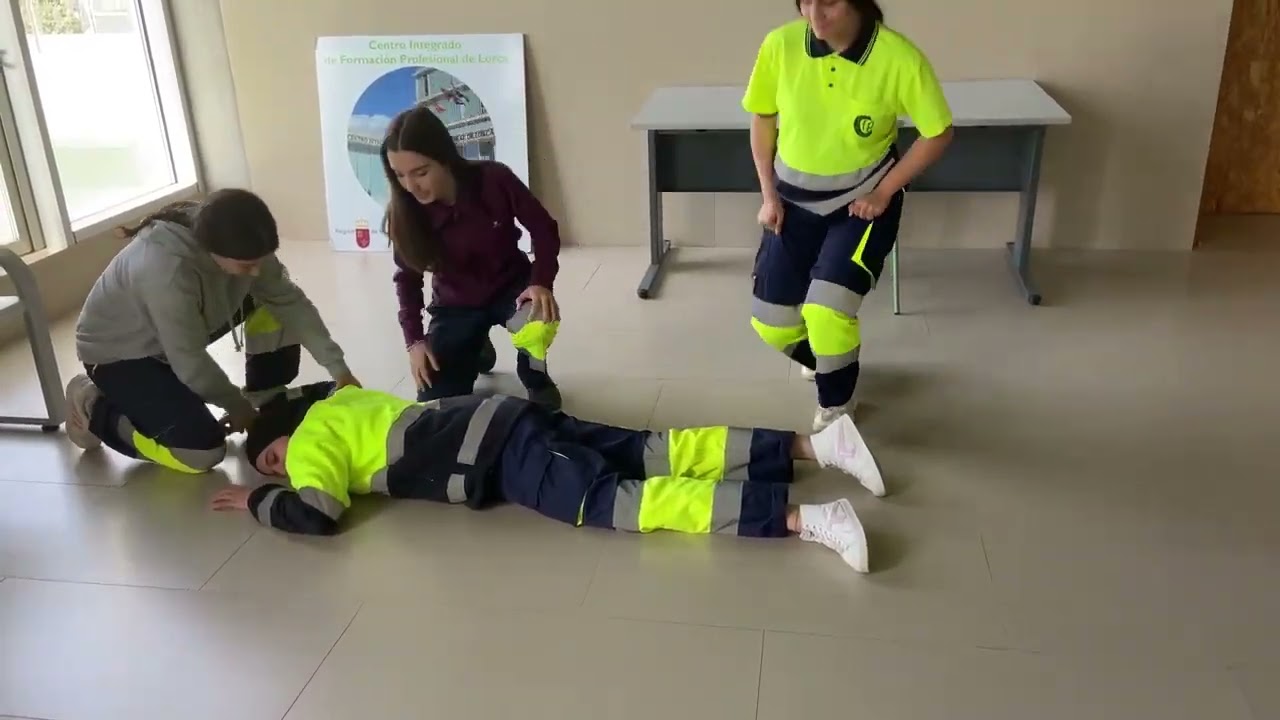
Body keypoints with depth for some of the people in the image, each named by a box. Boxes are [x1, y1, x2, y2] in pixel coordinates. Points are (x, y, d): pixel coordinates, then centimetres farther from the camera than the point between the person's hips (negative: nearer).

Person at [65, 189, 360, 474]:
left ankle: (267, 406, 7)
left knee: (276, 304, -11)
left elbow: (291, 301, -11)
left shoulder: (241, 245, -19)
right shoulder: (167, 270, -40)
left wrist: (339, 369, -15)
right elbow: (190, 363, -30)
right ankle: (94, 408, 1)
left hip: (177, 335, 7)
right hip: (118, 353, -7)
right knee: (204, 451, -21)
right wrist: (238, 406, -14)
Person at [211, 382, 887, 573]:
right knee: (657, 454, 0)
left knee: (617, 502, -21)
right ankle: (813, 443, -7)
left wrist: (259, 499, 2)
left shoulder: (310, 442, 1)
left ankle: (804, 520, -35)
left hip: (497, 456, -8)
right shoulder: (337, 404, 25)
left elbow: (319, 513, -15)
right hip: (508, 422, 8)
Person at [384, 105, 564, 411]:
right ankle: (476, 351, 28)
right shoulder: (404, 212, -19)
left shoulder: (494, 179, -25)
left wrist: (541, 282, -29)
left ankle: (536, 380, -1)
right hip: (455, 304, 2)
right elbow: (407, 277, -3)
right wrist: (414, 339, -12)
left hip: (510, 285, -2)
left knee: (537, 320, -39)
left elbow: (544, 229, -13)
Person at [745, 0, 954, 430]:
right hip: (794, 197, 4)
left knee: (826, 313, -21)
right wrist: (768, 195, -1)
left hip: (862, 198, -3)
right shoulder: (780, 45, -15)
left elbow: (938, 133, -7)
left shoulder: (899, 59, -21)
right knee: (771, 325, 4)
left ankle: (835, 407, 9)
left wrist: (884, 192, -11)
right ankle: (836, 368, 38)